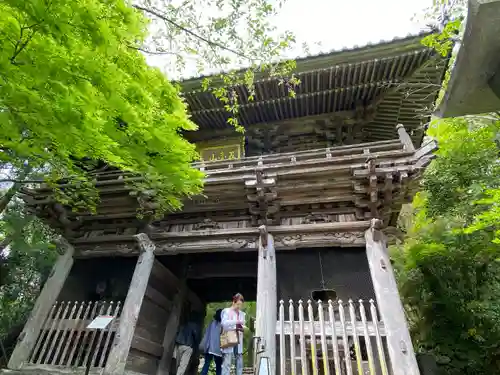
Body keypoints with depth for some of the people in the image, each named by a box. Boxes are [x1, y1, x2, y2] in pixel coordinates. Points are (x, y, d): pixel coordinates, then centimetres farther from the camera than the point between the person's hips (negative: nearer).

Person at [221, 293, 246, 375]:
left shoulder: (242, 314, 15)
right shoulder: (226, 311, 1)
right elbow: (224, 323, -13)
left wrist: (243, 328, -4)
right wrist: (236, 322, -23)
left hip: (238, 342, 5)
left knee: (240, 363, 4)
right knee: (227, 363, -7)